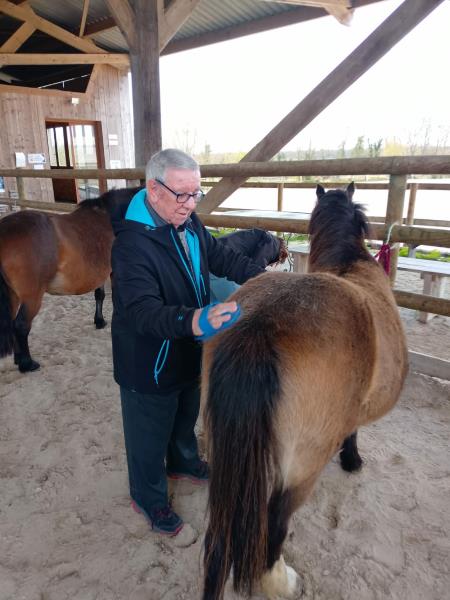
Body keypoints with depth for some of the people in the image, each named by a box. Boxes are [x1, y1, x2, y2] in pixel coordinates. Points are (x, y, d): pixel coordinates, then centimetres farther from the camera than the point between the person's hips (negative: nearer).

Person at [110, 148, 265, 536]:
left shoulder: (189, 223, -5)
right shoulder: (132, 243, -30)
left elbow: (222, 257, 5)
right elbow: (142, 311, -39)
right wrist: (194, 320, -55)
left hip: (190, 352, 8)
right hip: (149, 364, -7)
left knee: (187, 415, 30)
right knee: (150, 434, 16)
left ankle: (183, 463, 59)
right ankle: (148, 498, 43)